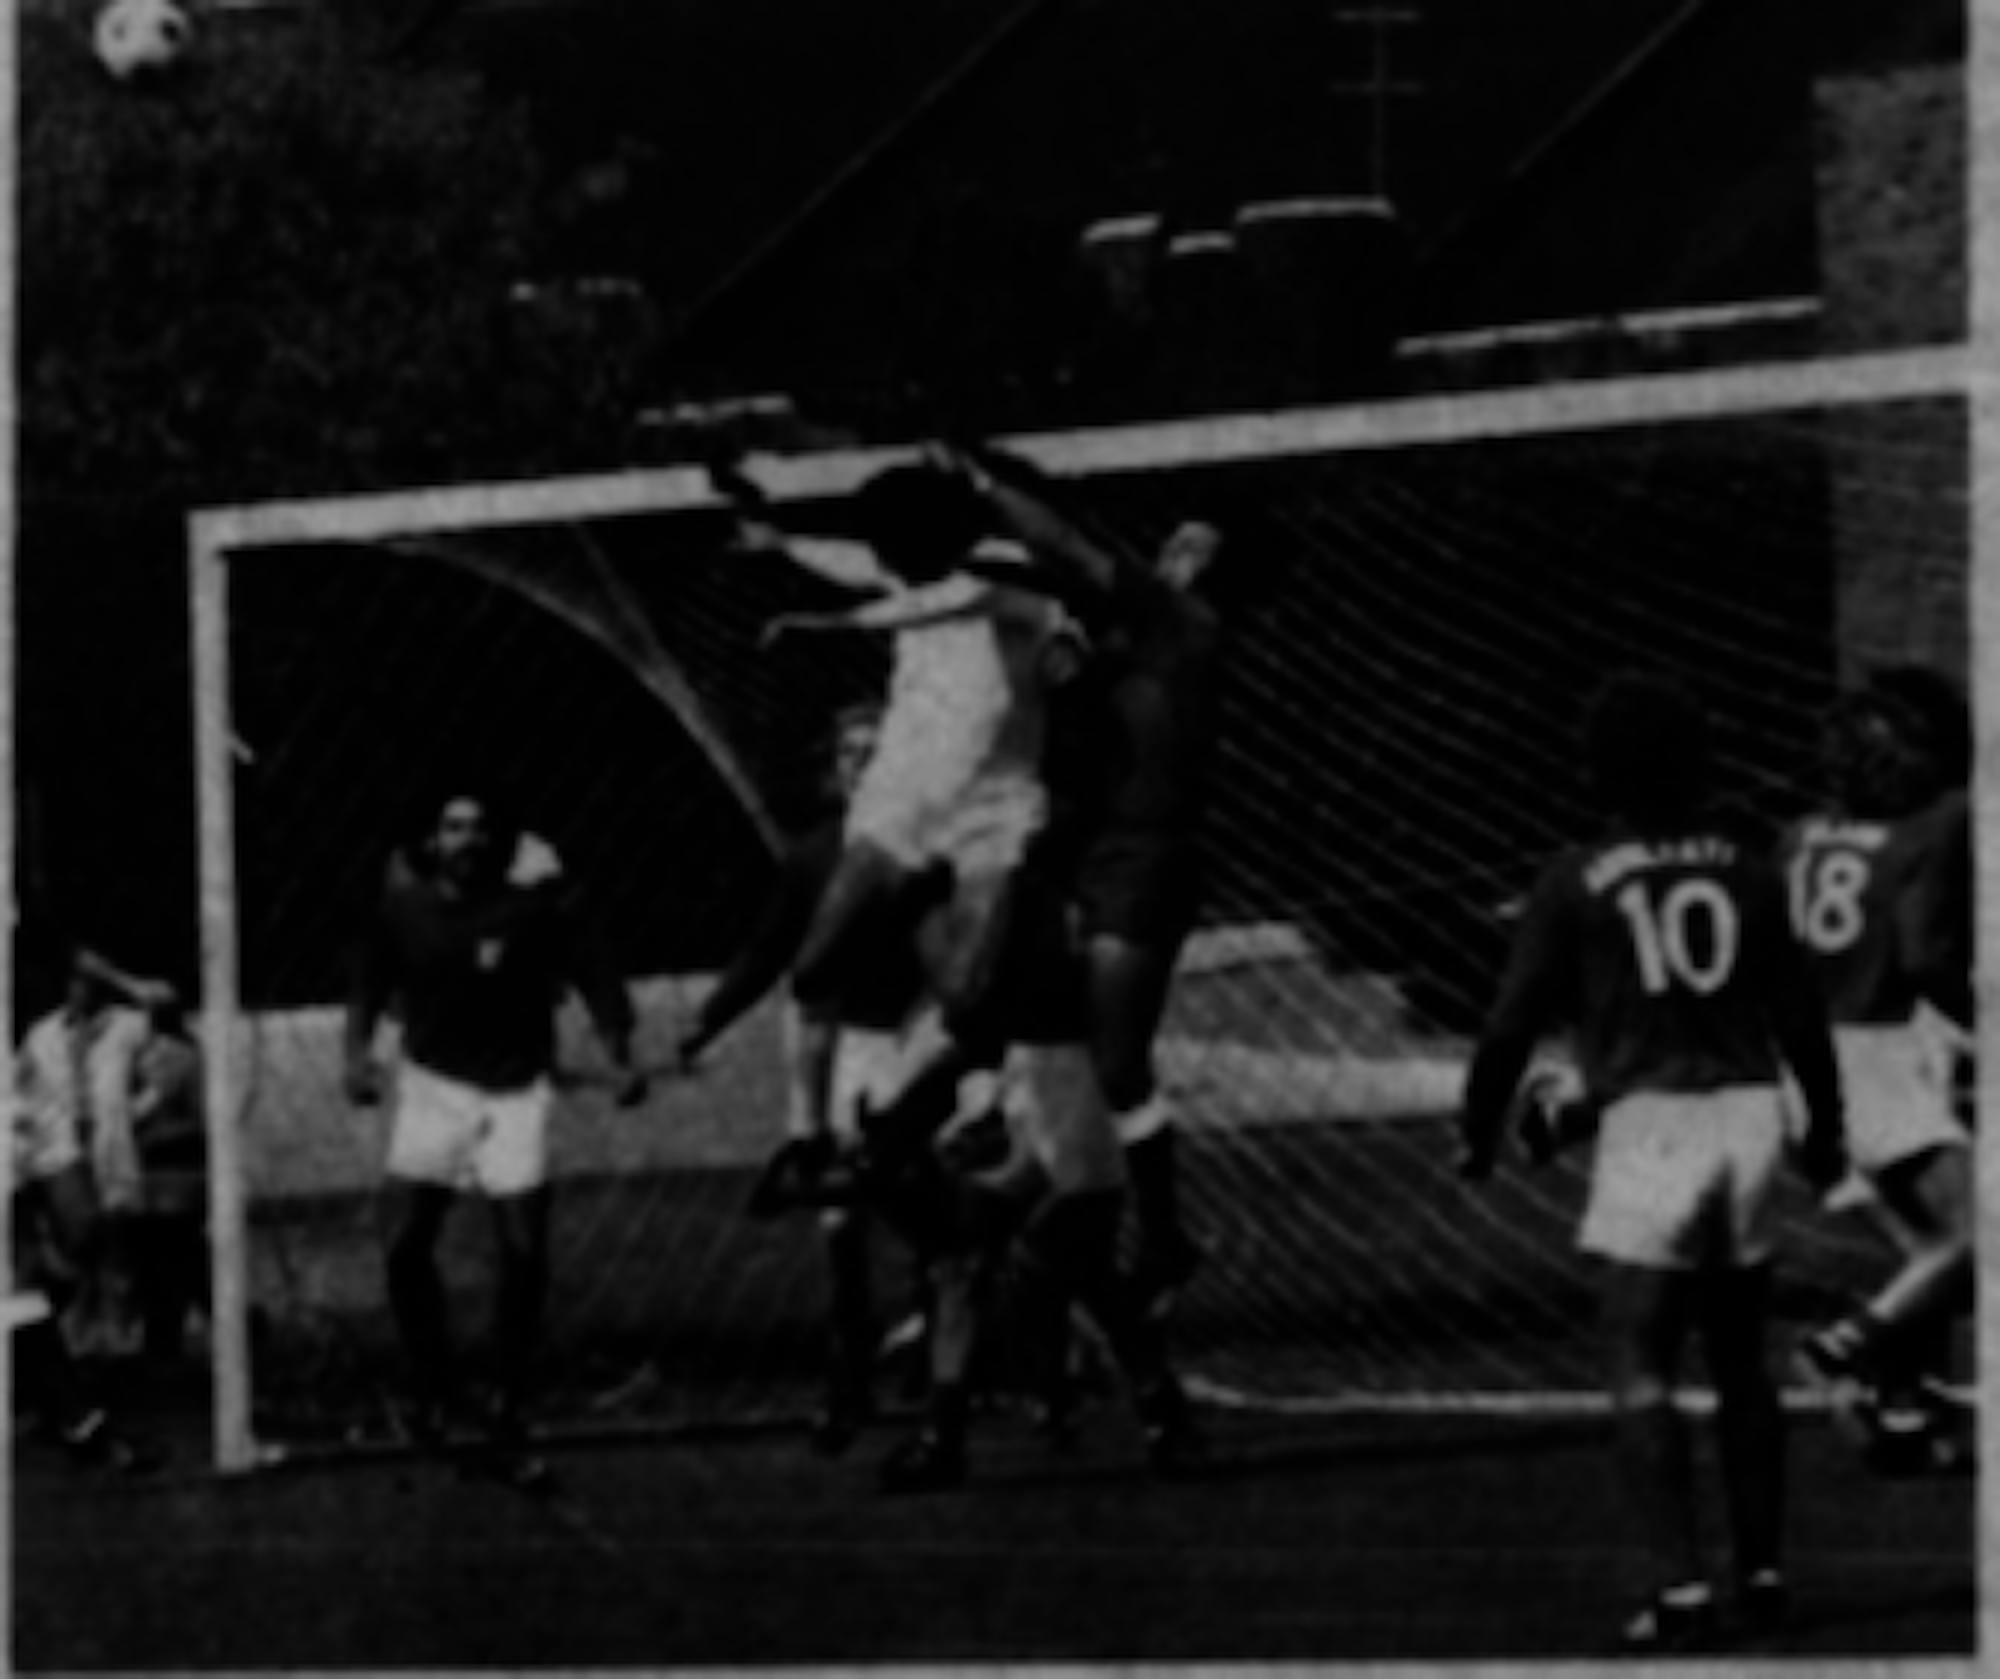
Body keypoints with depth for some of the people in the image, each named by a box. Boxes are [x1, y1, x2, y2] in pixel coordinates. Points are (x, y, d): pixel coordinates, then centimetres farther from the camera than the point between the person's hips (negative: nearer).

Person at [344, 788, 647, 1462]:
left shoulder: (535, 907, -11)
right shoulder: (404, 906, -4)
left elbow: (593, 976, -11)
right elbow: (371, 983, 8)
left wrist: (620, 1059, -22)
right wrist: (358, 1050, -7)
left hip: (513, 1090, -2)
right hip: (431, 1083, 2)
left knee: (524, 1249, -7)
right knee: (405, 1242, -8)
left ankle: (510, 1394, 13)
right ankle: (432, 1389, 12)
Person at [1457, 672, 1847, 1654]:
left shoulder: (1576, 883, -3)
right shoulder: (1744, 873, 8)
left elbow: (1515, 1022, -2)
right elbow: (1800, 1013, 16)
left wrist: (1478, 1131, 13)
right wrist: (1826, 1124, 31)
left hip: (1649, 1122, -4)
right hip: (1749, 1107, 4)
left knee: (1641, 1367, -2)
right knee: (1740, 1359, 16)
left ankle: (1681, 1587, -12)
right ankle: (1761, 1573, 19)